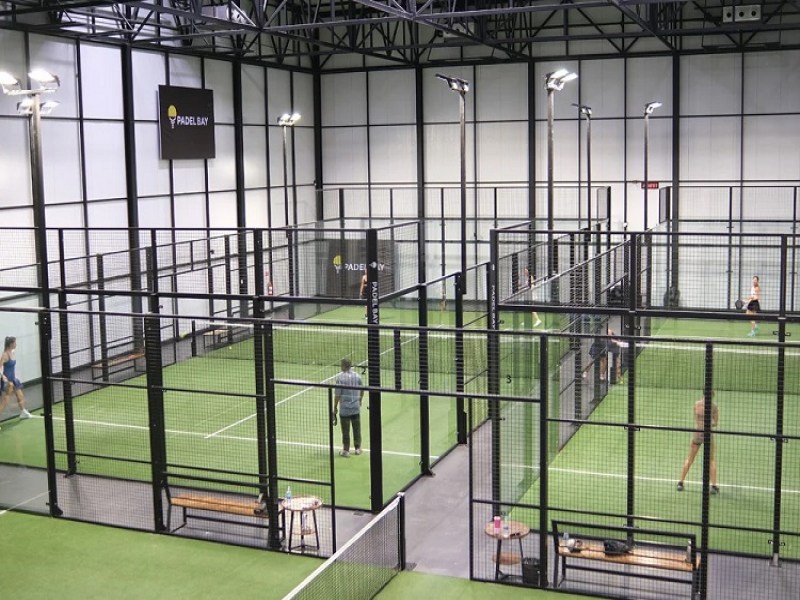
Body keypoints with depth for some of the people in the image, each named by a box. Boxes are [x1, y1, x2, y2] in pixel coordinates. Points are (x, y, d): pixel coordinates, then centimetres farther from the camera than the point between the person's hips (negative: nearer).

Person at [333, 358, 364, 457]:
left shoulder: (340, 377, -14)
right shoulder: (357, 376, -1)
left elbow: (337, 394, -14)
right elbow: (362, 391, 10)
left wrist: (335, 407, -4)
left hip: (345, 409, -4)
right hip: (356, 408, 4)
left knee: (345, 431, 5)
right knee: (357, 429, 15)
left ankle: (346, 450, 12)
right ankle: (358, 448, 24)